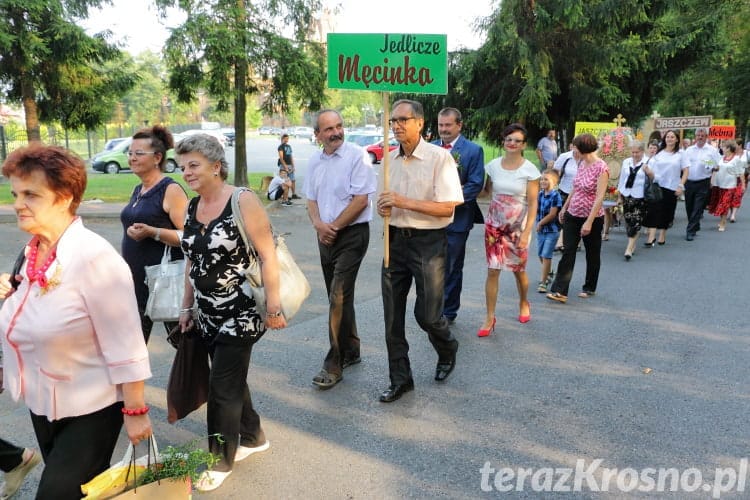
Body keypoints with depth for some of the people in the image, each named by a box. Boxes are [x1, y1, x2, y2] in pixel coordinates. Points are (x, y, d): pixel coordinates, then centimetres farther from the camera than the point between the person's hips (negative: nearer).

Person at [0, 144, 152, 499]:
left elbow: (123, 345, -23)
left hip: (91, 409, -7)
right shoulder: (32, 251, -1)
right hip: (42, 403, 8)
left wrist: (134, 411, -20)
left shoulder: (93, 255, -24)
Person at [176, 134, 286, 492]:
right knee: (232, 378, 17)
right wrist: (187, 308, 15)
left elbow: (267, 256, -17)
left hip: (240, 313, -7)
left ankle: (221, 460, 20)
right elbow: (191, 261, 14)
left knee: (223, 387, 1)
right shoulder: (192, 208, 6)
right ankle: (252, 437, 38)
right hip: (208, 314, 7)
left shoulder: (243, 202, -15)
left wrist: (273, 307, -19)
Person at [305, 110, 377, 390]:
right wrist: (318, 224, -8)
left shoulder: (357, 156, -11)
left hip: (352, 234, -7)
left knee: (339, 297, -10)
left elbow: (361, 200, -15)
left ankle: (334, 364, -2)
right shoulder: (315, 161, 9)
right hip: (326, 236, 7)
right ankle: (351, 351, 30)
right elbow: (311, 200, 12)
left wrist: (333, 226, -12)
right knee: (339, 296, 15)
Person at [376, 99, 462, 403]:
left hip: (428, 242, -5)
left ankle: (447, 353, 37)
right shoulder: (389, 159, 7)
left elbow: (447, 208, -16)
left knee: (427, 314, 2)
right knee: (392, 315, 7)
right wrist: (383, 208, -5)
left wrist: (404, 202, -22)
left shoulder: (439, 157, -12)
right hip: (396, 239, 6)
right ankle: (400, 379, 23)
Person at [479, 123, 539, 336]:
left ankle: (524, 303, 42)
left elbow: (532, 204, -9)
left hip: (518, 226, -2)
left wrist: (526, 233, -15)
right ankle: (489, 318, 6)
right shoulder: (493, 165, -1)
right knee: (492, 270, -2)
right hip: (495, 225, 2)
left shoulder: (530, 170, -9)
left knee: (518, 269, 13)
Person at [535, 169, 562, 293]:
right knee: (541, 255, 18)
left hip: (551, 230, -7)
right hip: (540, 230, 7)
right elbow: (535, 209, 6)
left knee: (546, 256, -7)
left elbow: (552, 214, -18)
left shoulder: (555, 195, -15)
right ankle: (546, 276, 39)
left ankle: (543, 282, -3)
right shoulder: (540, 194, 5)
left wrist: (540, 223, -10)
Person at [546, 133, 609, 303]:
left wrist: (589, 222, -24)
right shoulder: (582, 164, 6)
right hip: (572, 215, 6)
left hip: (592, 218, -6)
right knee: (567, 252, -1)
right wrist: (565, 207, 19)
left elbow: (599, 197, -21)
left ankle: (590, 288, 28)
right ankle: (559, 291, -4)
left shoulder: (601, 168, -17)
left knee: (592, 255, 12)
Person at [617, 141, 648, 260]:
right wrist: (619, 196, 15)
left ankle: (629, 249, -8)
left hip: (639, 197, -4)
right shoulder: (626, 162, 9)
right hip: (627, 195, 4)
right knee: (628, 221, 8)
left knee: (636, 223, -7)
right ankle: (632, 244, 22)